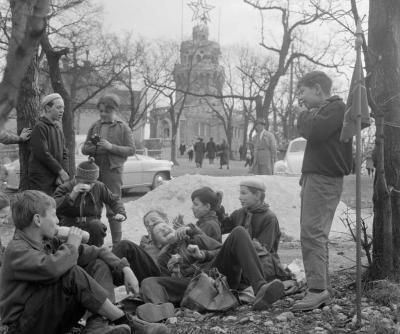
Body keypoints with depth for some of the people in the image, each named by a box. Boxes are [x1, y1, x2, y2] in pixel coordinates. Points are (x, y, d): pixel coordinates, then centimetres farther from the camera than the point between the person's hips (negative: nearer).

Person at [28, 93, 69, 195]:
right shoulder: (40, 127, -9)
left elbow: (64, 153, 12)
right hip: (41, 180, -7)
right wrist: (61, 171, -12)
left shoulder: (58, 127, 15)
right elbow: (43, 154, -17)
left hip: (56, 179, 7)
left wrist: (61, 175, -2)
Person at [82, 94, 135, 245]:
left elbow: (131, 150, -4)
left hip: (113, 170, -4)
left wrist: (111, 147, -15)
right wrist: (94, 148, -7)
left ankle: (117, 242, 4)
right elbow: (84, 149, 16)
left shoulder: (123, 128, 2)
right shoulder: (95, 126, 14)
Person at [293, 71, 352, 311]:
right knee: (316, 235, 10)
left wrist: (305, 116, -3)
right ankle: (324, 290, 15)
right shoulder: (321, 111, 22)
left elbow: (314, 132, -20)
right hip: (314, 176, 10)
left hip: (324, 179, -10)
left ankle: (317, 290, -12)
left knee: (312, 233, -14)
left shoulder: (336, 107, -8)